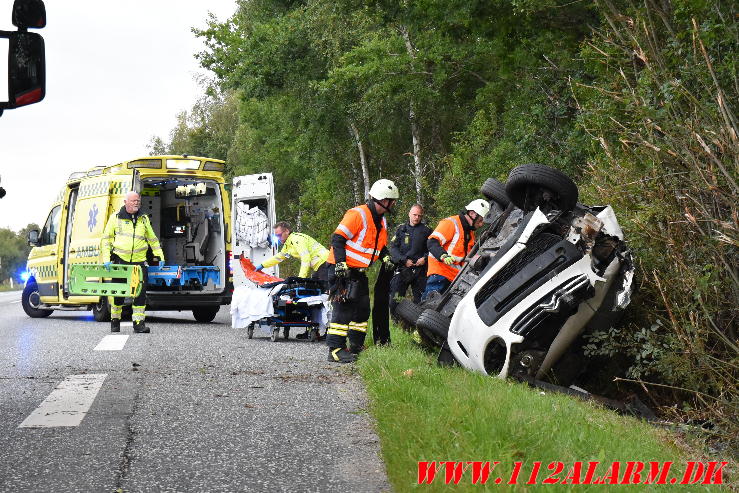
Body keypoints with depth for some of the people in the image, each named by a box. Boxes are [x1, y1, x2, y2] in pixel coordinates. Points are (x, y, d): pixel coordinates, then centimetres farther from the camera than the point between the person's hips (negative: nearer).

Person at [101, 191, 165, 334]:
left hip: (139, 261, 2)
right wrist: (106, 259, -4)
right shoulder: (115, 218, 5)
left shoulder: (144, 219, 14)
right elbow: (106, 239, 5)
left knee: (141, 293, -7)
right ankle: (115, 321, 18)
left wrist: (160, 256, 14)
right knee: (118, 293, 3)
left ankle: (139, 323, -4)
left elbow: (152, 239, 22)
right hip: (120, 261, -2)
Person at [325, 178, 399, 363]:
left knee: (362, 308, 13)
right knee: (343, 308, -15)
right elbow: (338, 239, -21)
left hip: (358, 272, 10)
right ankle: (335, 349, -16)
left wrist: (385, 257, 6)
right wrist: (341, 263, -28)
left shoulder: (381, 221, 13)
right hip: (342, 269, -10)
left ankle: (356, 347, 23)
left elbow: (380, 244, 27)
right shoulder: (357, 214, -17)